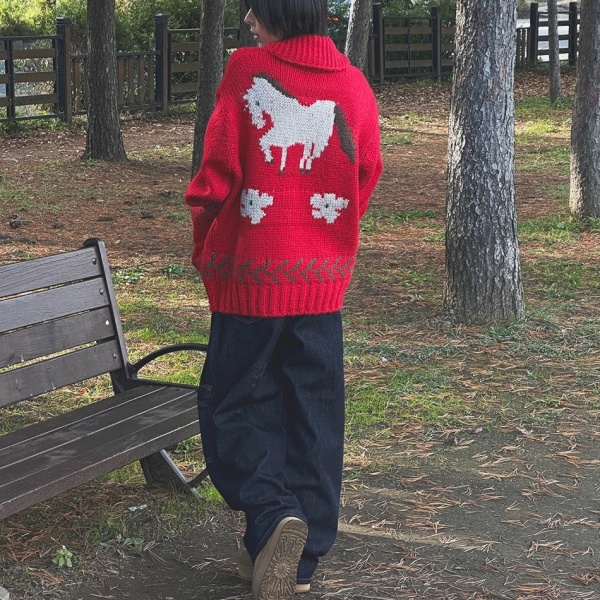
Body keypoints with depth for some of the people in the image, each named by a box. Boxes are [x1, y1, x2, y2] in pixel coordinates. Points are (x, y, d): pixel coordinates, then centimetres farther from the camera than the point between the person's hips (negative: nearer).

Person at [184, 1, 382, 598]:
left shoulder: (246, 72, -9)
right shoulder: (354, 85, 1)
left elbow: (215, 175, -9)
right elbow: (366, 178, 8)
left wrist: (204, 251, 6)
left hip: (250, 276, -3)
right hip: (323, 280, 3)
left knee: (233, 404, 10)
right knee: (313, 414, 12)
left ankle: (272, 515, -12)